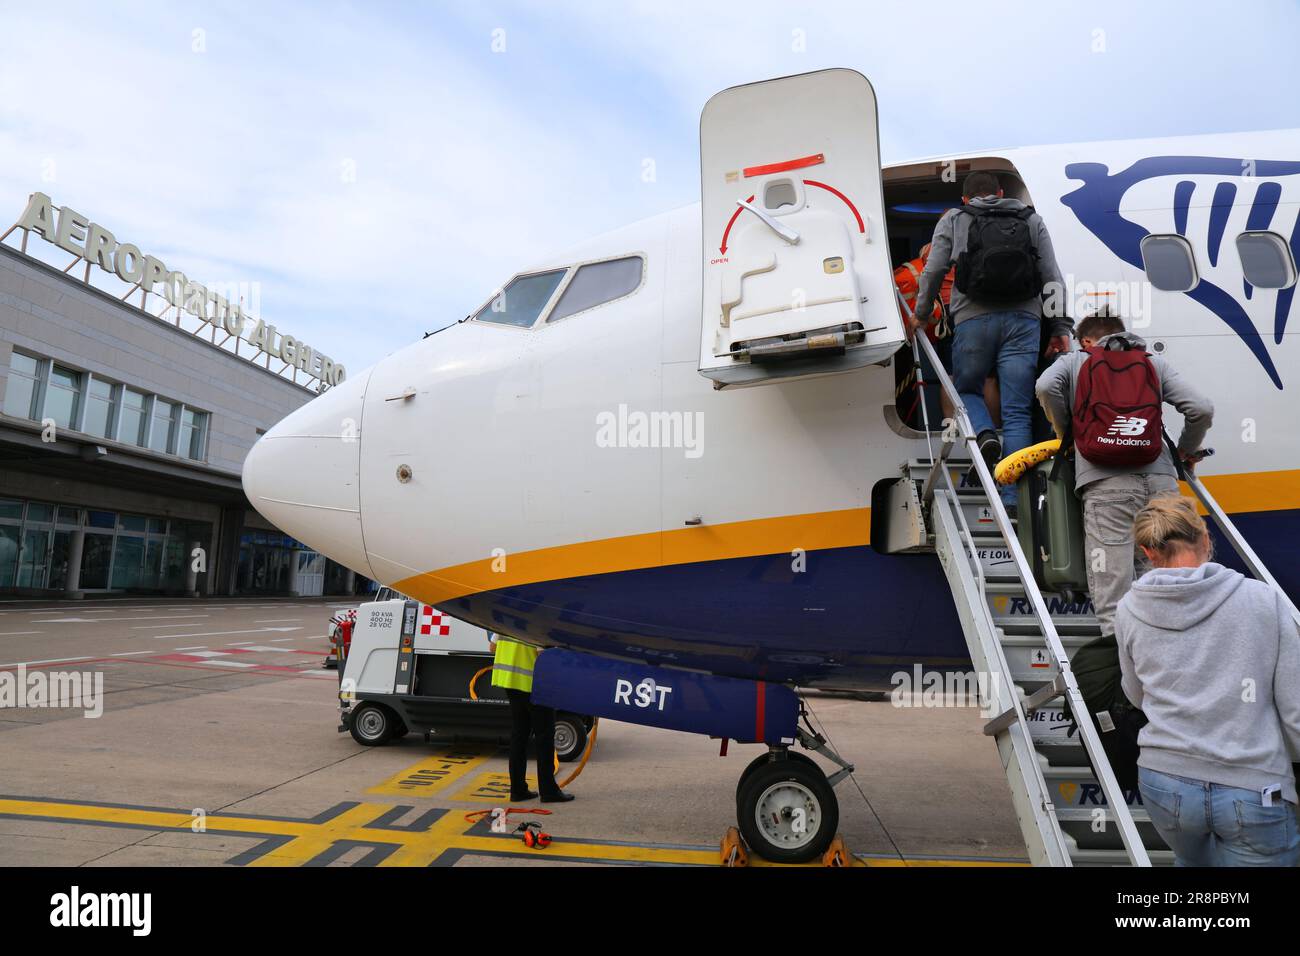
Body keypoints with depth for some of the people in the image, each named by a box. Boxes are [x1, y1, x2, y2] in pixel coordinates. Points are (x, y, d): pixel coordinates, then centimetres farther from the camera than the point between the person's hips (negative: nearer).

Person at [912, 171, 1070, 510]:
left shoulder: (952, 220, 14)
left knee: (966, 389, 20)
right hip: (1023, 321, 2)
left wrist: (919, 315, 19)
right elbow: (1053, 278, 12)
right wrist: (1060, 327, 12)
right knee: (1017, 412, 1)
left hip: (973, 320, -1)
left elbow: (933, 272, 6)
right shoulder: (1031, 219, 20)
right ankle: (1014, 498, -3)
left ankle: (985, 434, -12)